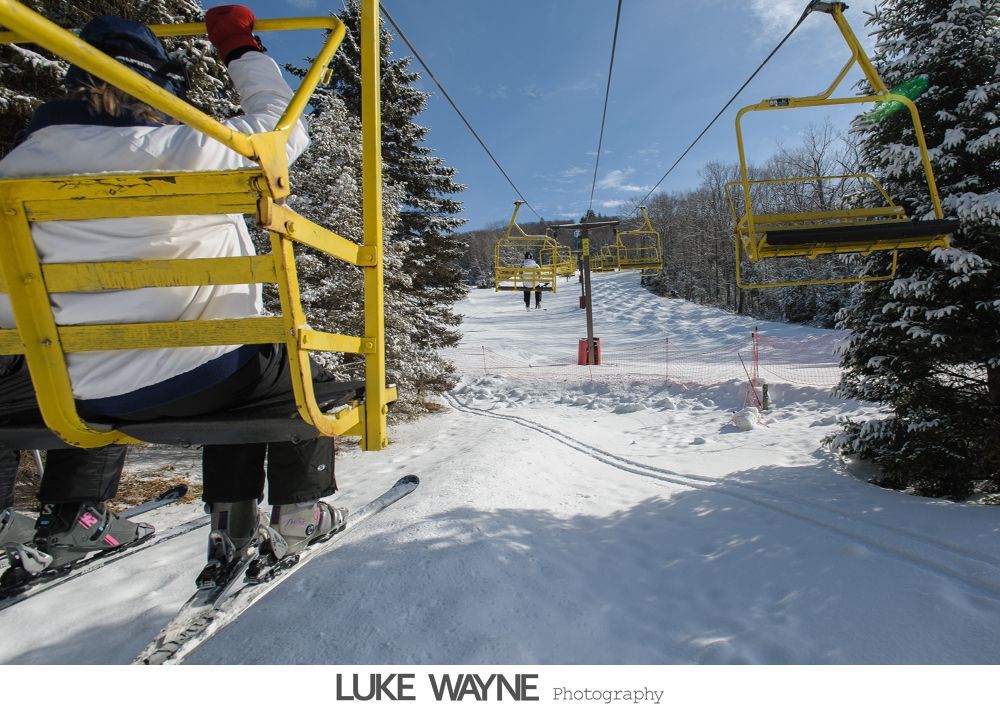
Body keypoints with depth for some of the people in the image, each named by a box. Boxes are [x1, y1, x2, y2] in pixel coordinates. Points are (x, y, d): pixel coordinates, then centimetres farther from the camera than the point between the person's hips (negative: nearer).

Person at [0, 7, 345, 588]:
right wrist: (244, 50, 14)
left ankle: (72, 515, 38)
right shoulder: (180, 151, -14)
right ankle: (299, 512, 22)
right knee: (302, 374, 21)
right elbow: (282, 129, 1)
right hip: (191, 379, -5)